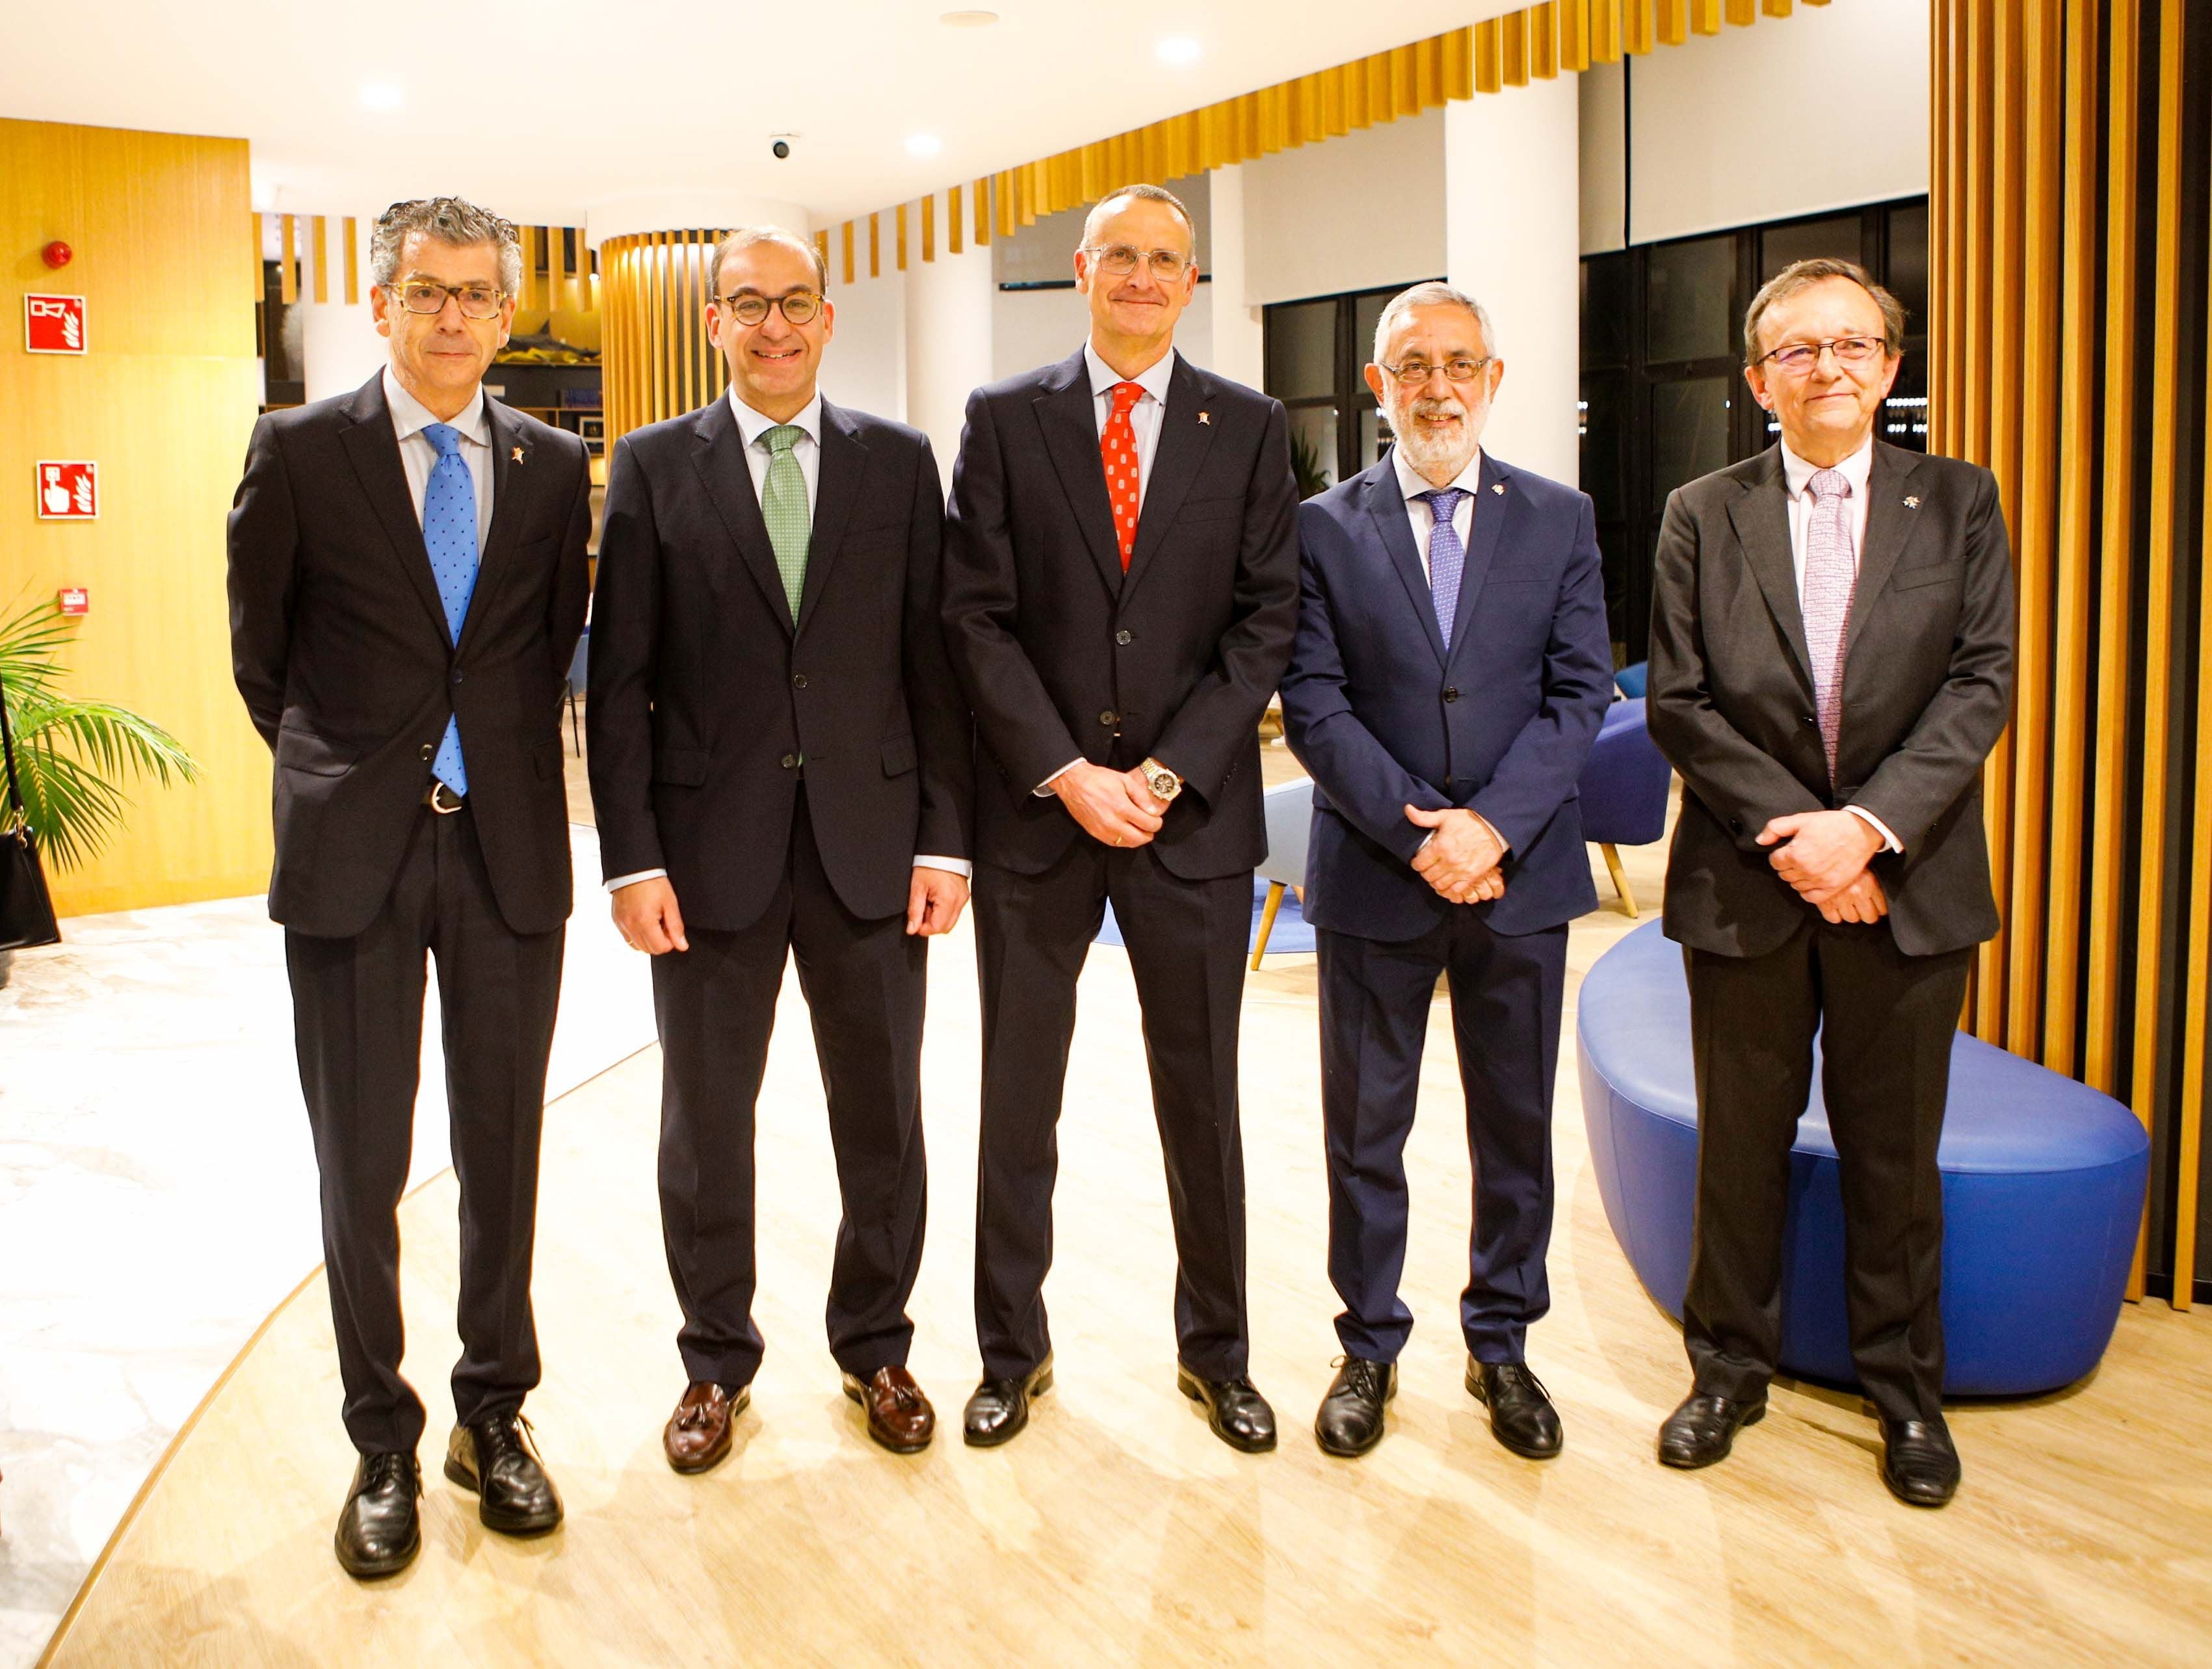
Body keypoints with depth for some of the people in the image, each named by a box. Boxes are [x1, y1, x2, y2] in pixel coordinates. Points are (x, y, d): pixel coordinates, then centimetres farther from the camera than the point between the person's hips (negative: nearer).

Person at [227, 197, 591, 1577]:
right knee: (361, 1165, 7)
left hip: (509, 848, 2)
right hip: (354, 855, -1)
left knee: (504, 1149, 10)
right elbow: (261, 651, 7)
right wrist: (334, 772, 12)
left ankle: (495, 1413, 27)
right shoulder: (300, 452, -1)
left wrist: (501, 769, 11)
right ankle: (384, 1444, 23)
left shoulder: (554, 467, 5)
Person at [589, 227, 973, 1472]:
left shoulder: (900, 462, 6)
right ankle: (717, 1363, 29)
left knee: (884, 1116, 10)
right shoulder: (654, 467, 3)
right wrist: (634, 857, -7)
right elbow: (620, 679, 0)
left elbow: (934, 659, 3)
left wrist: (946, 839, -3)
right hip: (713, 849, 0)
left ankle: (876, 1347, 30)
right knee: (705, 1121, 10)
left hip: (871, 844, 1)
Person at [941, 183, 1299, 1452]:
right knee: (1019, 1095, 9)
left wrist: (1168, 771, -11)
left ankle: (1216, 1349, 27)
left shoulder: (1251, 429, 5)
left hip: (1195, 813, 0)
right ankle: (1013, 1349, 26)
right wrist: (1066, 773, -12)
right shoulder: (1005, 419, 3)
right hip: (1035, 811, 0)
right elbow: (978, 618, -3)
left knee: (1202, 1094, 10)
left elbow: (1267, 619, -1)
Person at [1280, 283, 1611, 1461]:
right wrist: (1415, 833, -15)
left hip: (1520, 877, 1)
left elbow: (1580, 692, -2)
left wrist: (1491, 824, -14)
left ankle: (1501, 1342, 29)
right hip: (1372, 878, -1)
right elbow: (1314, 704, -5)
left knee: (1516, 1127, 11)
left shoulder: (1560, 521, 5)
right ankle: (1369, 1348, 25)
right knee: (1365, 1129, 9)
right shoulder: (1327, 527, 1)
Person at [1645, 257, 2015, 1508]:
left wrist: (1869, 822, -16)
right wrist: (1790, 829, -14)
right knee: (1741, 1146, 10)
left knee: (1896, 1153, 10)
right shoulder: (1704, 517, 3)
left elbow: (1981, 686, -4)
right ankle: (1730, 1369, 28)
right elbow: (1680, 702, -3)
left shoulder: (1959, 503, 5)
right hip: (1747, 885, 0)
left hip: (1906, 885, 0)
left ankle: (1906, 1386, 28)